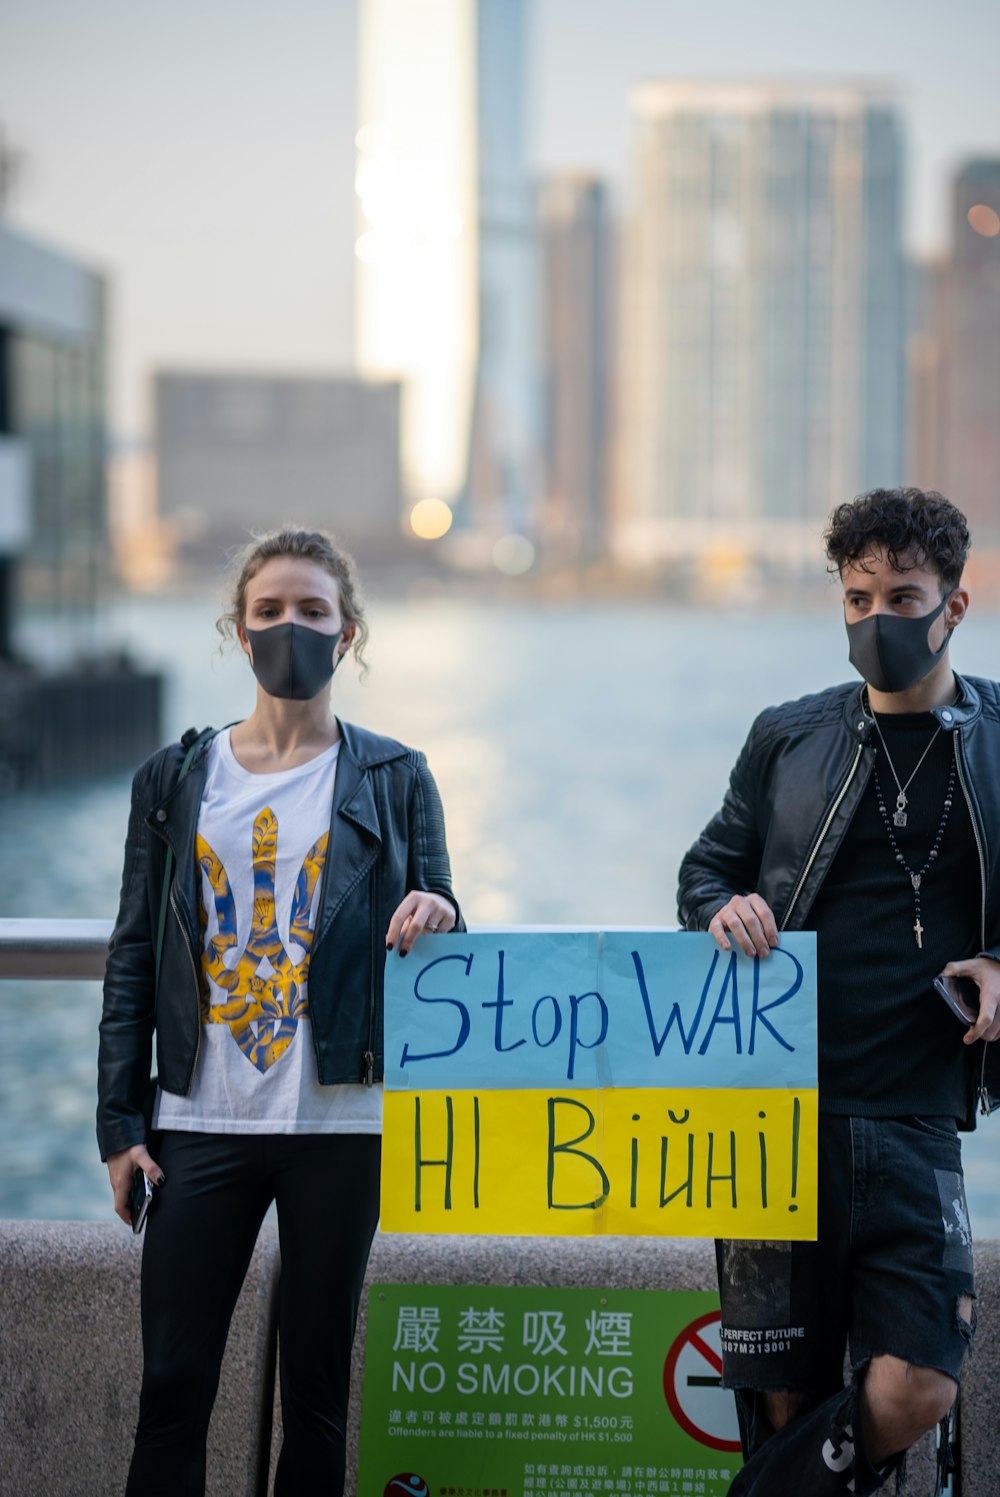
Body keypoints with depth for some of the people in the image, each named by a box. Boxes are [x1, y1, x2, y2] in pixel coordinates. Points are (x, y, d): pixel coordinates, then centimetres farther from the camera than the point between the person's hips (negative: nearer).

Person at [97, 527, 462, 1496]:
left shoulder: (393, 780, 7)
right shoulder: (175, 781, 9)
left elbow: (433, 934, 9)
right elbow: (133, 958, 9)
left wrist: (433, 915, -16)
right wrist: (119, 1120, 3)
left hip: (339, 1123, -1)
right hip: (201, 1122, 1)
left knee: (317, 1380, 5)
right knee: (172, 1381, -1)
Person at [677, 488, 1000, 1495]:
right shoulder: (788, 738, 11)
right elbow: (707, 868, 19)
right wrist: (725, 911, -4)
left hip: (914, 1123, -1)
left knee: (914, 1391, -14)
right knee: (783, 1399, 3)